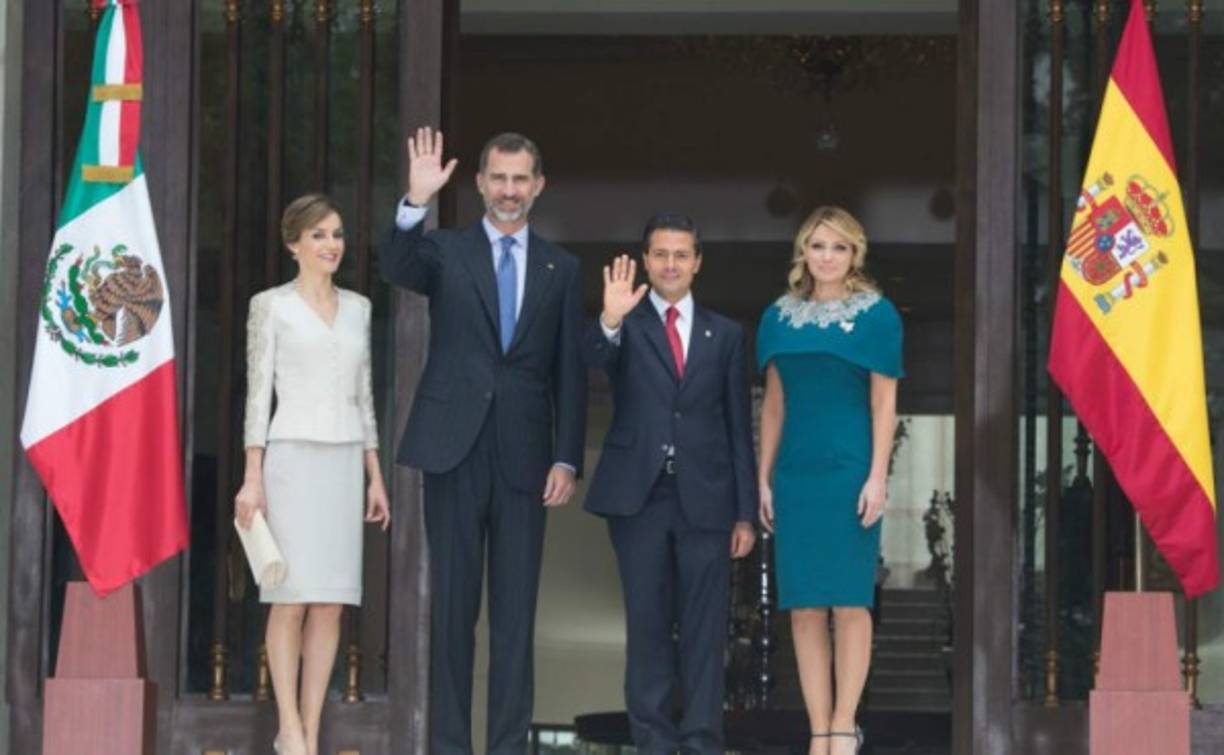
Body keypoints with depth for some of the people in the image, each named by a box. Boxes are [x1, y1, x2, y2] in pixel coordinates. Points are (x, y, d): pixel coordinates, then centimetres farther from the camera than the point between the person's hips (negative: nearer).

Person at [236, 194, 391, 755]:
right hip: (293, 457, -4)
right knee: (293, 597, -8)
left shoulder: (357, 307, 14)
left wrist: (375, 476, 12)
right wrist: (252, 477, -10)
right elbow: (258, 392, -3)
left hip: (345, 461, 4)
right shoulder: (271, 306, 0)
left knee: (332, 601, 0)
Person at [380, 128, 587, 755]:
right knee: (452, 605, 2)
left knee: (516, 610, 2)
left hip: (523, 456, 1)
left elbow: (569, 371, 8)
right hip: (456, 450, -1)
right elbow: (396, 268, -16)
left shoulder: (560, 269, 11)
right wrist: (416, 203, -33)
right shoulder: (445, 251, 6)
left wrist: (567, 459, 0)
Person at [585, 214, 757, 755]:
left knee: (704, 629, 0)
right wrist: (610, 322, -39)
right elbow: (593, 359, -17)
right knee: (647, 625, 3)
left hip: (705, 500, 1)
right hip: (639, 497, -1)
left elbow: (739, 428, 10)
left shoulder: (725, 335, 11)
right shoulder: (626, 326, 6)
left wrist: (745, 512, 5)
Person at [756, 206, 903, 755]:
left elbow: (884, 402, -2)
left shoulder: (876, 315, 1)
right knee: (804, 607, 1)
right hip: (795, 475, 4)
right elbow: (774, 404, 14)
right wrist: (764, 479, 9)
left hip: (850, 472, -4)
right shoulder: (780, 317, 11)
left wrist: (877, 478, -9)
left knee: (848, 602, -4)